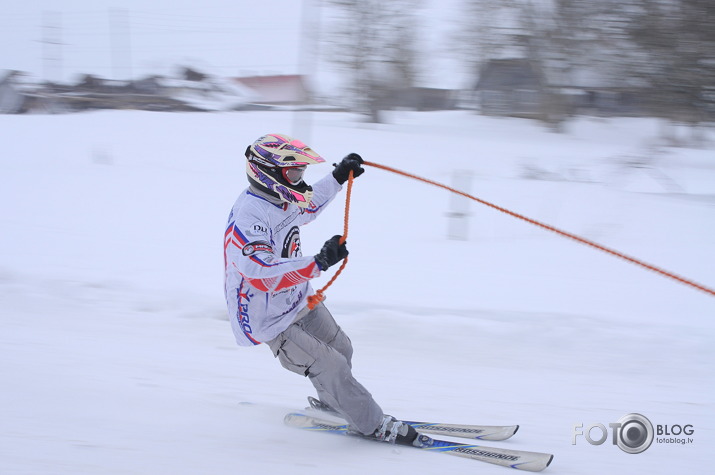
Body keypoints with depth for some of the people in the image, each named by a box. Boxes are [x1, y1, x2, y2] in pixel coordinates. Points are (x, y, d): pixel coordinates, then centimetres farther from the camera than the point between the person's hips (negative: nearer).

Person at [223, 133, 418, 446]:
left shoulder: (279, 199, -1)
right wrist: (319, 263, -45)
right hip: (271, 320, -10)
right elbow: (264, 275, -42)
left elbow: (307, 205, 24)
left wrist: (339, 177, 21)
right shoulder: (247, 220, -32)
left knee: (341, 349, 19)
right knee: (331, 368, -9)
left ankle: (331, 404, 45)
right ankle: (372, 426, 6)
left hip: (300, 300, 10)